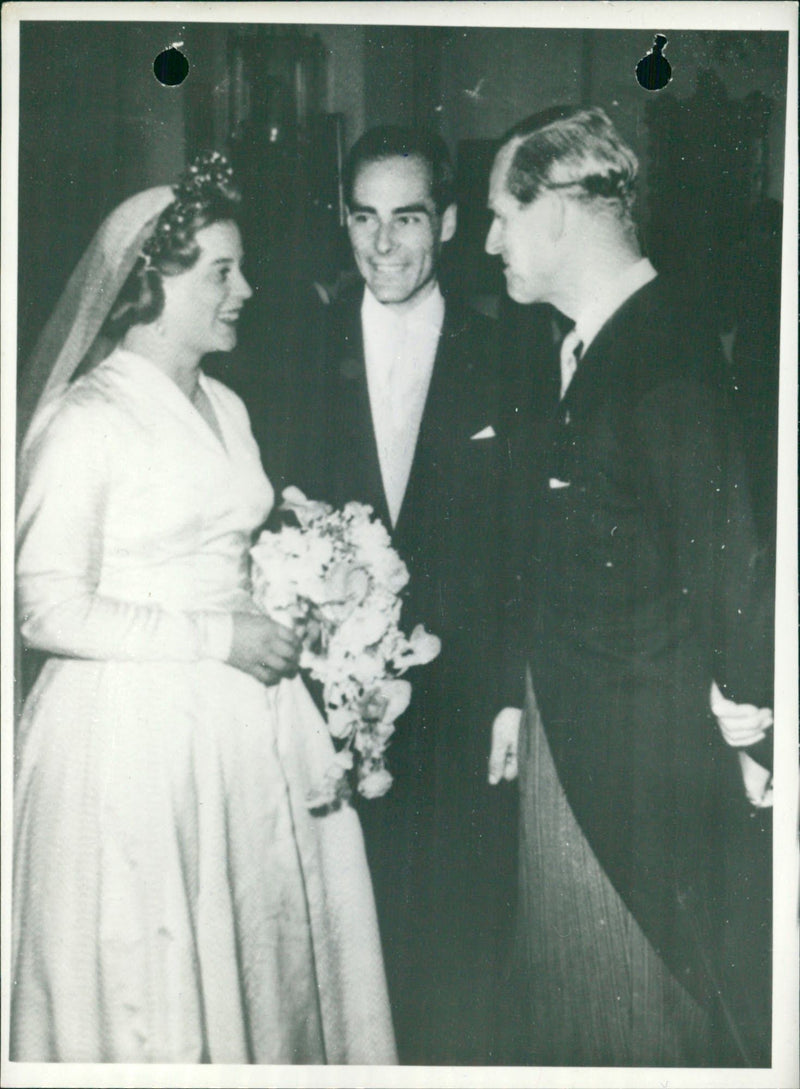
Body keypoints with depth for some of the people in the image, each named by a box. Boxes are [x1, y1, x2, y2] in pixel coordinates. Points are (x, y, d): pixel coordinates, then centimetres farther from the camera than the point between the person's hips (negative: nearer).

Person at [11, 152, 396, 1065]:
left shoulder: (225, 407, 12)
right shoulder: (85, 421, -11)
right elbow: (48, 613, -15)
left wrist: (285, 618, 4)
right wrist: (218, 637, -16)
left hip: (245, 719, 7)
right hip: (132, 729, -7)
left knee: (264, 949, 12)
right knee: (149, 984, 5)